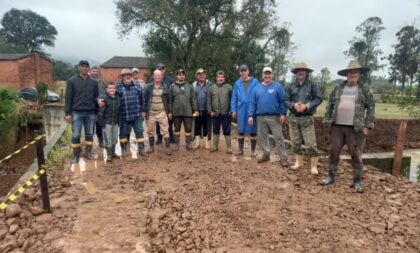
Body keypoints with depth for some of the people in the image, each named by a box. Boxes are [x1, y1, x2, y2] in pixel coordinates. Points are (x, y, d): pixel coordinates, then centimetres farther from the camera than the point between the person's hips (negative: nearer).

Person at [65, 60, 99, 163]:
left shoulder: (94, 82, 6)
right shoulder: (72, 81, -1)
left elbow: (96, 97, 9)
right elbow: (68, 98, -2)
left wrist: (96, 112, 6)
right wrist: (67, 113, -7)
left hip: (90, 113, 2)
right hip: (77, 113, -2)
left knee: (89, 134, 10)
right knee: (76, 135, 3)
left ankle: (88, 152, 24)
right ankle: (76, 155, 15)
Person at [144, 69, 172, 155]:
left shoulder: (165, 87, 3)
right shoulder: (149, 87, 0)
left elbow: (167, 100, 8)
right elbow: (145, 99, 2)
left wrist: (167, 111, 5)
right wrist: (145, 111, -2)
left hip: (162, 112, -1)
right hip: (151, 113, 1)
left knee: (165, 131, -3)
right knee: (151, 131, 11)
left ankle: (167, 147, 5)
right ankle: (151, 146, 26)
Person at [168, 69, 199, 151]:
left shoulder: (189, 86, 7)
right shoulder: (172, 86, 3)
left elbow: (193, 99, 5)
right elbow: (170, 100, 1)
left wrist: (195, 110, -1)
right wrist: (170, 111, -3)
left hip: (187, 112, 1)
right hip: (176, 112, 0)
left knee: (188, 129, 5)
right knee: (177, 129, 11)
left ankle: (188, 144, 17)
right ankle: (177, 144, 22)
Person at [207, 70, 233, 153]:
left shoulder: (229, 87, -1)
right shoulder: (211, 88, 6)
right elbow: (209, 101, 7)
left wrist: (231, 110, -9)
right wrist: (210, 111, 0)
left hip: (226, 114, -3)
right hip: (215, 114, 3)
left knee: (227, 131, 4)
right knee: (215, 131, 14)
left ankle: (229, 147, 14)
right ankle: (215, 146, 26)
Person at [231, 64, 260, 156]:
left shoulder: (255, 82, -1)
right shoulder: (237, 83, 7)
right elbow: (234, 98, 8)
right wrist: (234, 110, 3)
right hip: (241, 110, 2)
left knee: (253, 131, 5)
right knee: (240, 131, 9)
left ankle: (253, 150, 17)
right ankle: (241, 149, 21)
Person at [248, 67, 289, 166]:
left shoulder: (278, 86, 0)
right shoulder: (257, 88, 9)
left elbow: (282, 101, -2)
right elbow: (252, 103, 7)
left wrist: (283, 114, -9)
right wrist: (250, 115, 0)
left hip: (274, 117, -3)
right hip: (260, 117, 4)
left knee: (278, 137, -1)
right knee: (262, 137, 11)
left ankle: (283, 157, 6)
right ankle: (266, 154, 26)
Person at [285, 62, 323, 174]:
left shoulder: (312, 84, -3)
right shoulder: (292, 85, 6)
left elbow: (318, 99, -5)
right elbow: (286, 100, 5)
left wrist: (306, 106, -18)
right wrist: (293, 105, -15)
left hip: (307, 118, -4)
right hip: (293, 117, 4)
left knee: (311, 143, -4)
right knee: (295, 142, 12)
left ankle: (314, 166, 6)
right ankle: (299, 162, 28)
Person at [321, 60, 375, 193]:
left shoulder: (365, 89, 3)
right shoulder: (338, 89, 9)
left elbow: (371, 107, 1)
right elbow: (330, 106, 10)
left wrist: (367, 126, -6)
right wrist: (327, 122, 3)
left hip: (356, 128, -2)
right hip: (337, 127, 3)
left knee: (356, 155, 3)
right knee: (334, 152, 8)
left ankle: (357, 181, 16)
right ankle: (331, 176, 22)